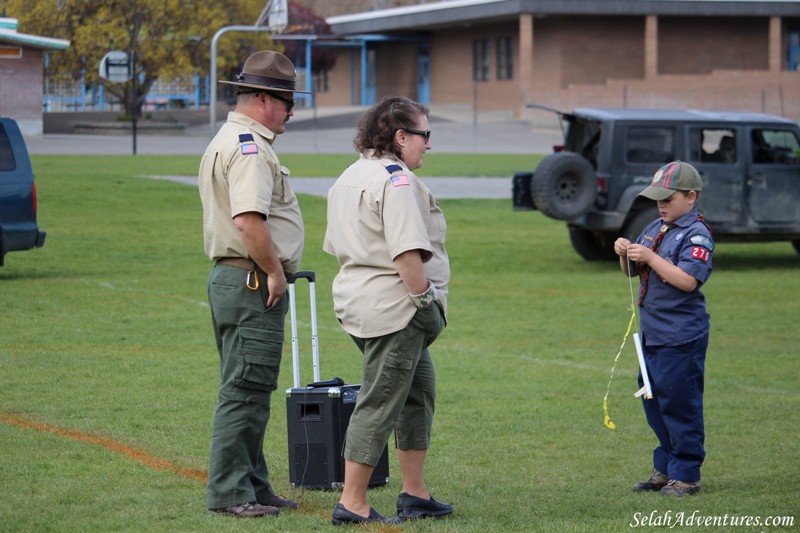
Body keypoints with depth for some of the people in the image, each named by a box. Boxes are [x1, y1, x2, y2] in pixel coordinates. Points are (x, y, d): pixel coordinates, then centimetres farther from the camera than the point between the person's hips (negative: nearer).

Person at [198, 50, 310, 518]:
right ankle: (229, 492, -5)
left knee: (248, 389, 16)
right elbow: (249, 220, -27)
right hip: (253, 283, -11)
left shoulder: (227, 142, 19)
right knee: (246, 390, -7)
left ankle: (252, 485, 22)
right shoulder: (249, 147, -16)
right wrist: (275, 271, -18)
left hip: (232, 276, 11)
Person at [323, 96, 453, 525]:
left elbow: (337, 245, 21)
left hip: (356, 298, 11)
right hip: (393, 305, -11)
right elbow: (406, 252, -25)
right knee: (380, 403, -6)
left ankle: (414, 493, 22)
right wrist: (423, 298, -18)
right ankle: (352, 503, -4)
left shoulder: (349, 178, 16)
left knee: (418, 389, 18)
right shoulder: (396, 180, -16)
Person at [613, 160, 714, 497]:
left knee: (680, 404, -4)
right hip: (652, 332, 9)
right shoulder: (656, 228, 13)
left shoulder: (697, 236, -12)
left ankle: (686, 475, 4)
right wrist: (625, 254, -1)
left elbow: (687, 280, -24)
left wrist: (650, 257, -24)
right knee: (653, 403, 14)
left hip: (681, 338, -9)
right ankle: (664, 469, 24)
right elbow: (632, 272, 21)